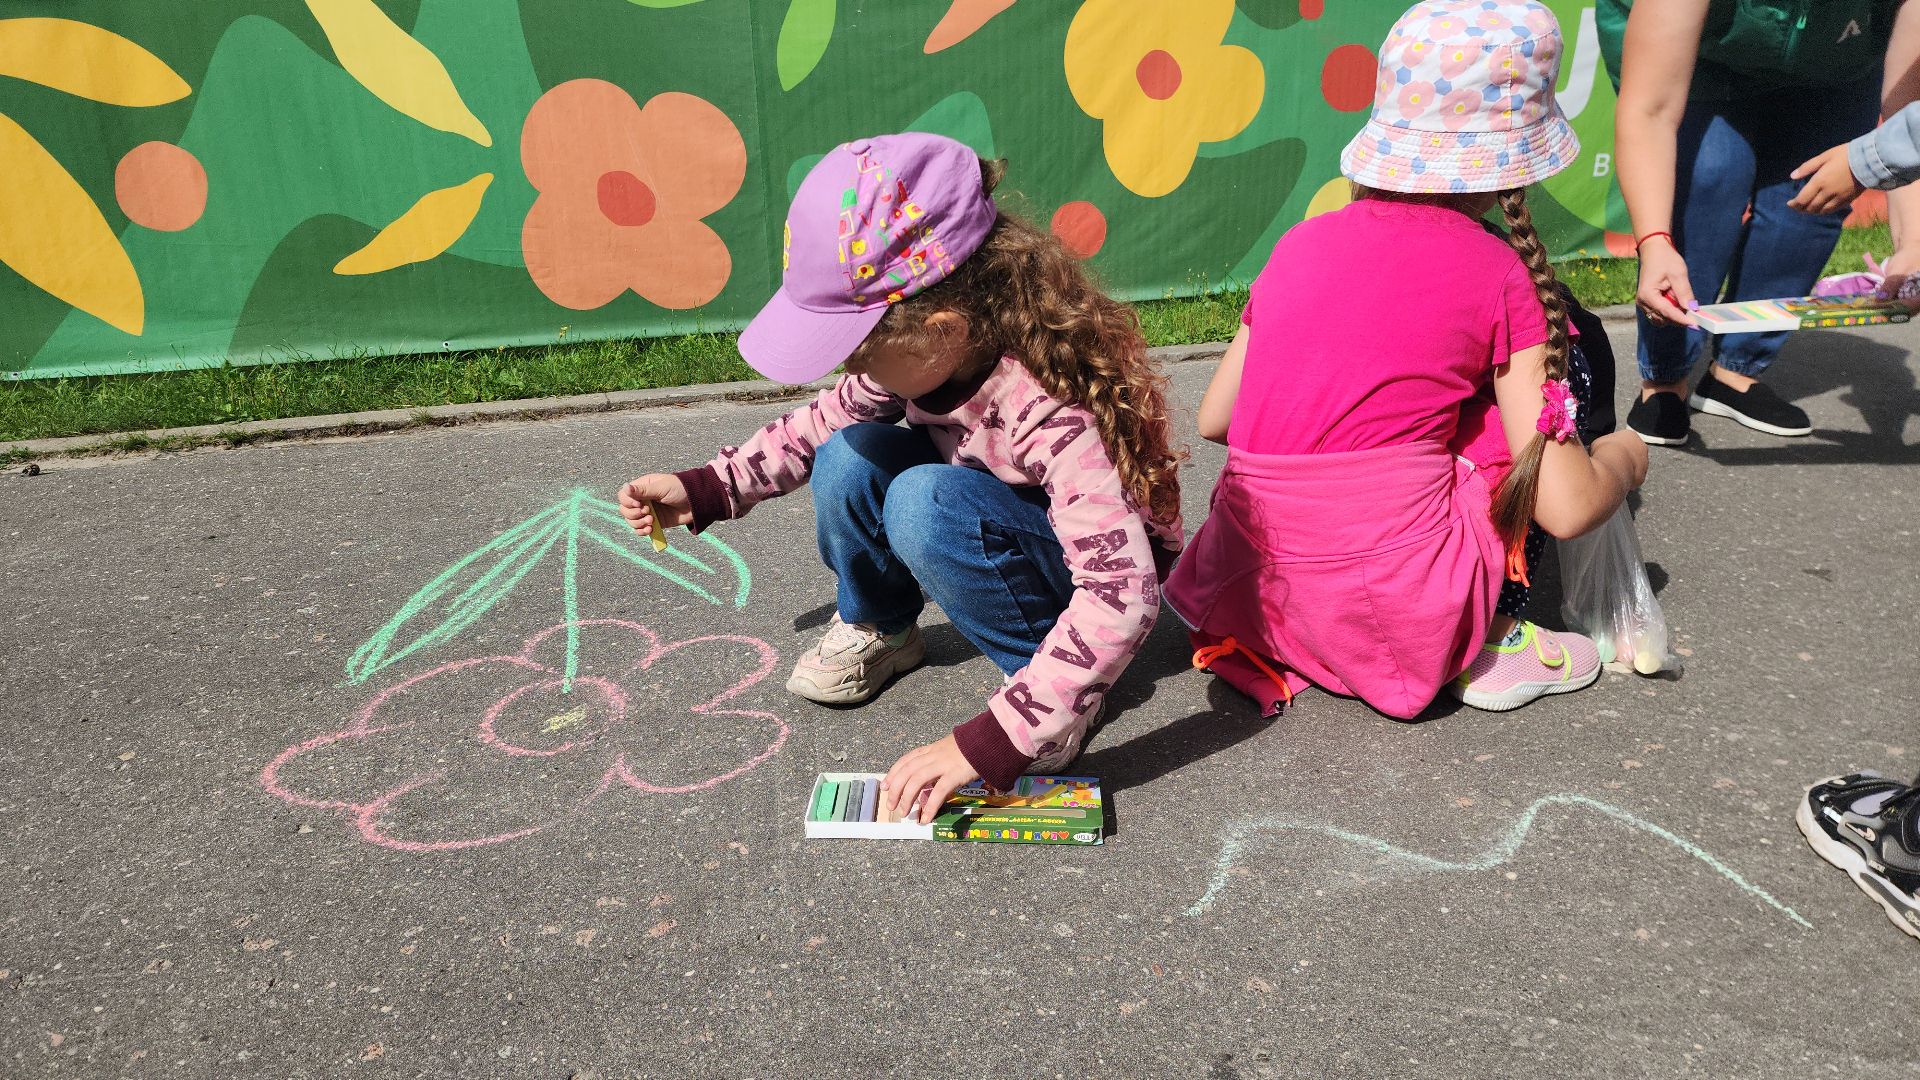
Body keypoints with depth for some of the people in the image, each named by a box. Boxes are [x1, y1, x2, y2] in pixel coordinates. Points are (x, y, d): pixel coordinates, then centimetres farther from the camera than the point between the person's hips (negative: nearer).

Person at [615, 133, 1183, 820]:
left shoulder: (1053, 407, -37)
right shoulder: (924, 351, -17)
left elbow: (1124, 594, -43)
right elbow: (828, 420, 3)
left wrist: (986, 744, -44)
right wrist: (704, 490, -6)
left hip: (1086, 565, -6)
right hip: (983, 523, 6)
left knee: (926, 502, -33)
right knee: (851, 459, -18)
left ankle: (1046, 675, -13)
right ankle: (877, 631, 7)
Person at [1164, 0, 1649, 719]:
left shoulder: (1300, 245, 6)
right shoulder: (1499, 274, -5)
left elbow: (1213, 419, 13)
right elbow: (1566, 508, -7)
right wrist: (1623, 456, 16)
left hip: (1250, 599, 5)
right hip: (1404, 620, -5)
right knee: (1568, 361, 14)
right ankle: (1485, 649, 12)